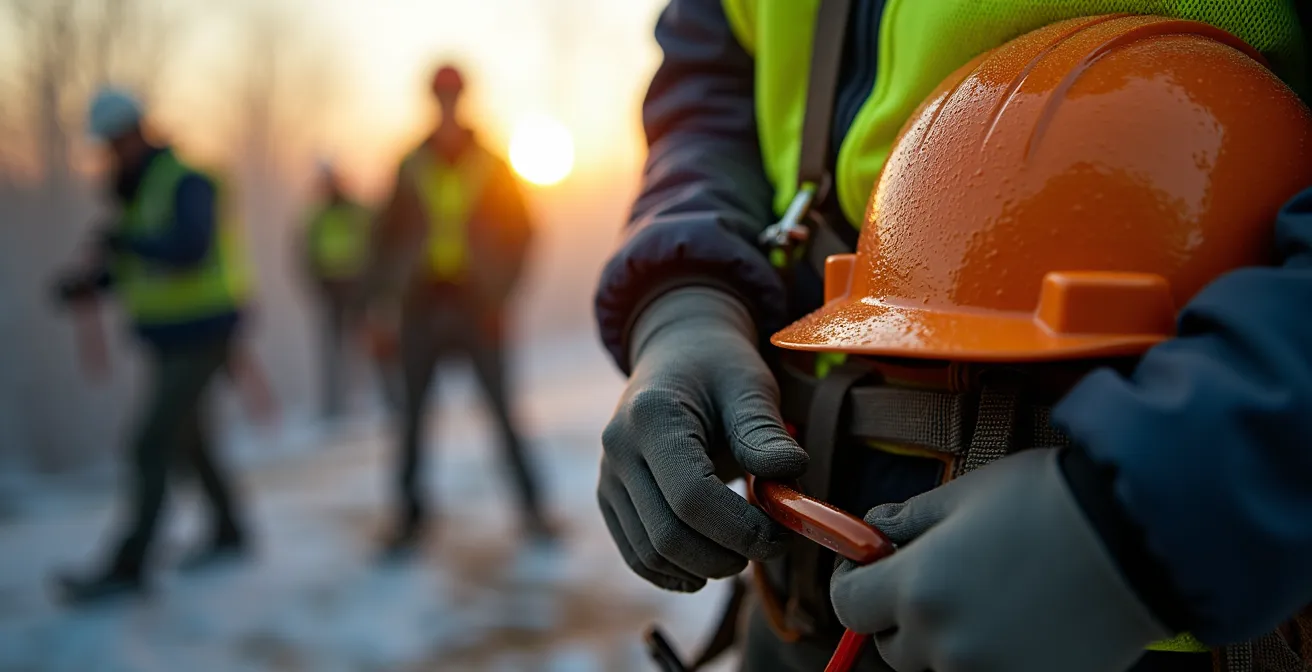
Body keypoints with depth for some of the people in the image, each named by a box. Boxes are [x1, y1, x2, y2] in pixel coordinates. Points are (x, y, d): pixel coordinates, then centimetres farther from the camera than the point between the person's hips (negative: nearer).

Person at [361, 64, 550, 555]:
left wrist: (498, 291, -6)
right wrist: (377, 305, 3)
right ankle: (409, 513, 15)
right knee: (412, 413, 4)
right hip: (422, 306, 2)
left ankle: (530, 505, 7)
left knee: (503, 409, -4)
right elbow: (387, 238, 7)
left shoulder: (492, 168, 3)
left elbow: (519, 233, 4)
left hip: (477, 307, -2)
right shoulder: (411, 169, 6)